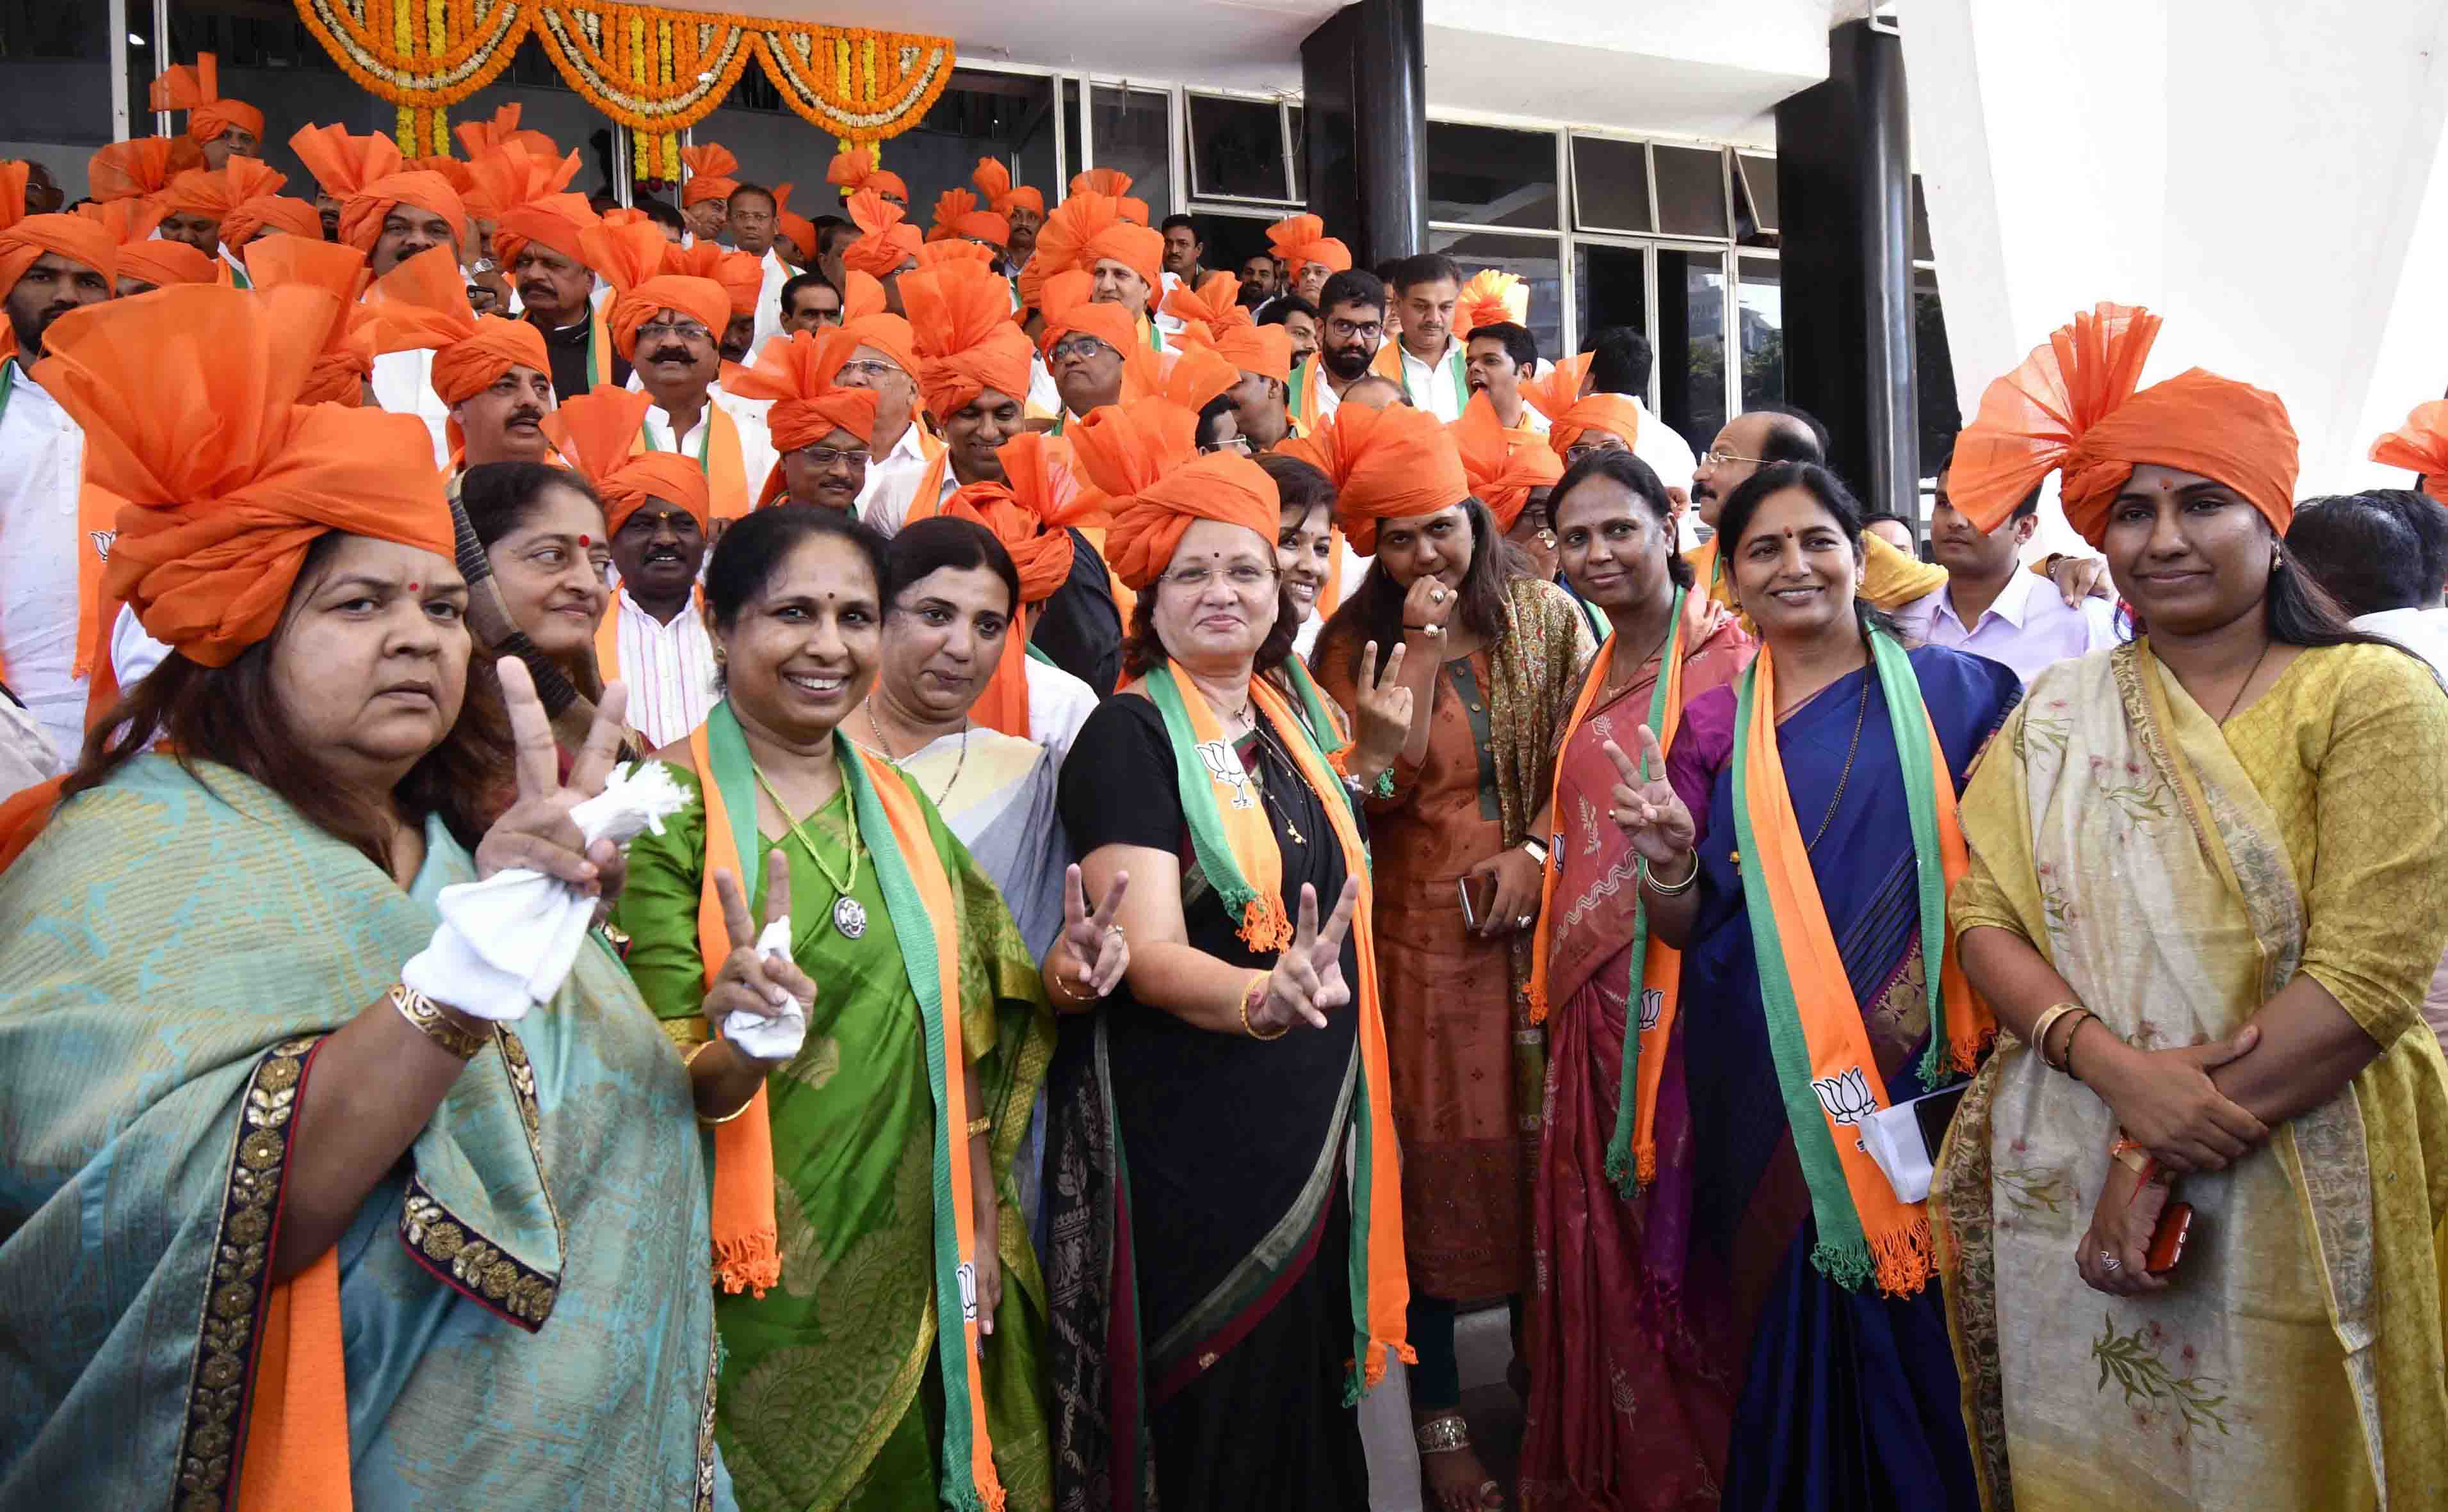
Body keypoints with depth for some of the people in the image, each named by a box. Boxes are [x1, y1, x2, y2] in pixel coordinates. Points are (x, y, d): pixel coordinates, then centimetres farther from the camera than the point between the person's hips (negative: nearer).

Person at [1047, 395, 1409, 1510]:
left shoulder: (1292, 721, 8)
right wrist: (1264, 996, -40)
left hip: (1313, 1122, 7)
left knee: (1307, 1394, 18)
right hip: (1186, 1131, -7)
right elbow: (1150, 953, -23)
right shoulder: (1129, 735, -13)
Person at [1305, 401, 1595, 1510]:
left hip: (1532, 917, 1)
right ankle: (1437, 1412, 18)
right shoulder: (1352, 644, 1)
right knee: (1432, 1157, 3)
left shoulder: (1545, 617, 4)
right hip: (1418, 929, -1)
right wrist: (1421, 650, -13)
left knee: (1541, 1144, 6)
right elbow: (1383, 789, -12)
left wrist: (1535, 850, -12)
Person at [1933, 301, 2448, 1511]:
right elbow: (1982, 916, -2)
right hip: (2064, 1180, 3)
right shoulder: (2057, 714, 5)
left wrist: (2163, 1157, -16)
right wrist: (2114, 1065, -18)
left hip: (2297, 1198, -2)